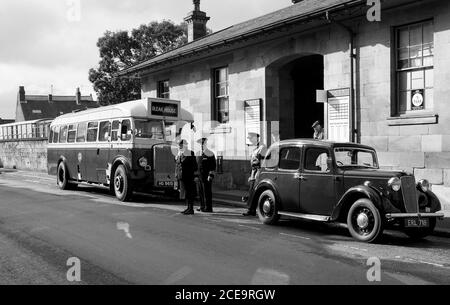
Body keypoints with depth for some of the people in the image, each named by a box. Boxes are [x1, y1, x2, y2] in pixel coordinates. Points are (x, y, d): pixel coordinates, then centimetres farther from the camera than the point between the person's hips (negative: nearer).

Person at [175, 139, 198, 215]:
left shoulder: (190, 154, -7)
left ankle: (191, 209, -2)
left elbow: (194, 165, -8)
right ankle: (188, 208, 18)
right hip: (182, 177, 7)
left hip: (189, 176, -7)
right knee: (186, 191, 11)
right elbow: (177, 165, 18)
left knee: (190, 192, -5)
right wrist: (176, 175, 14)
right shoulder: (179, 155, 13)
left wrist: (195, 175, -11)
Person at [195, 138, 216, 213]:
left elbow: (213, 166, -9)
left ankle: (208, 208, 0)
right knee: (200, 192, 10)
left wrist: (211, 175, -16)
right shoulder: (198, 154, 14)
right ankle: (202, 207, 18)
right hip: (200, 176, 7)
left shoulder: (210, 154, -7)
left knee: (207, 192, -5)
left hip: (207, 177, -7)